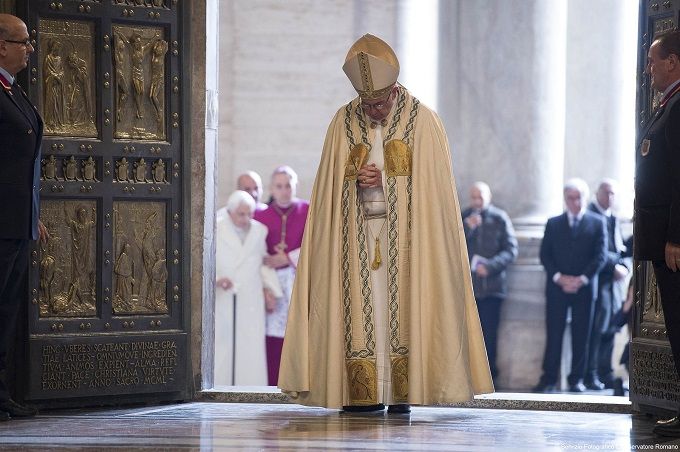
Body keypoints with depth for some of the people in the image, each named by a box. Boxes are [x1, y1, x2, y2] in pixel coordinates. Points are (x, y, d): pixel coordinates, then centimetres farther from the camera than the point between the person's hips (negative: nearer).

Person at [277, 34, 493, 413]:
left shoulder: (424, 123, -2)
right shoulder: (344, 123, 6)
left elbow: (433, 186, -1)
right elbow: (331, 185, 8)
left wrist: (383, 181, -11)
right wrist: (358, 179, -11)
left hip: (405, 235, -2)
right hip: (357, 236, 2)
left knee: (402, 306, -7)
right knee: (362, 305, -4)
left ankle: (403, 391, -6)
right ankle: (366, 392, -5)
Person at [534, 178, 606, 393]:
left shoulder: (597, 223, 8)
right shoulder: (553, 224, 12)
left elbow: (600, 256, 1)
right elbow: (544, 255, 6)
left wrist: (582, 279, -10)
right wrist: (559, 277, -9)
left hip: (584, 287, -1)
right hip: (557, 287, 1)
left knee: (581, 336, 0)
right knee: (553, 335, -3)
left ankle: (576, 380, 6)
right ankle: (549, 379, -2)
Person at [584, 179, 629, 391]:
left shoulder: (613, 218, 20)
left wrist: (623, 266, 1)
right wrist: (614, 266, -15)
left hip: (613, 281, 8)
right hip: (596, 279, -8)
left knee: (610, 328, 8)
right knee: (596, 329, -9)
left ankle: (605, 374, 12)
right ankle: (591, 375, -6)